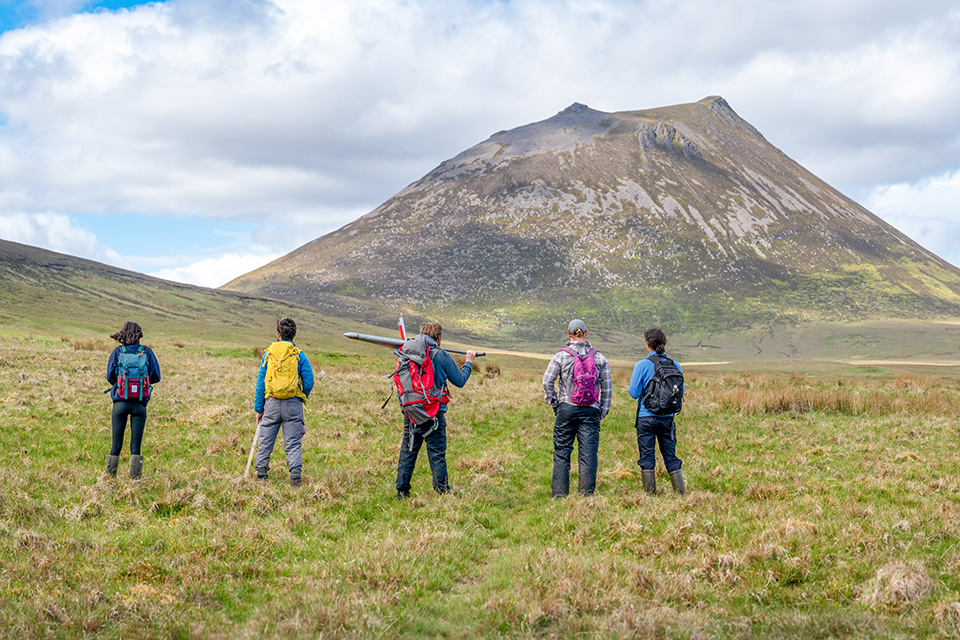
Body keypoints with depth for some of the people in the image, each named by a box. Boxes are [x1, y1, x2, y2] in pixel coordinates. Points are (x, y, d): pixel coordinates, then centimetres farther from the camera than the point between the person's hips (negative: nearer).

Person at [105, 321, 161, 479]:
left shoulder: (118, 351, 0)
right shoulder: (147, 352, 1)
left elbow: (110, 376, 1)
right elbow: (156, 377, 5)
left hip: (120, 403, 0)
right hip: (140, 405, 0)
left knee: (116, 443, 8)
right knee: (136, 445, 5)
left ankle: (110, 476, 10)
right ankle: (135, 475, 0)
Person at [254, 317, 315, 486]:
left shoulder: (268, 354, 4)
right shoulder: (300, 356, 0)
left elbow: (260, 383, 5)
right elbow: (309, 383, -2)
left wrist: (259, 409, 9)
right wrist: (301, 398, 18)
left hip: (272, 403, 1)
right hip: (293, 405, -1)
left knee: (265, 441, 11)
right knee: (293, 443, 2)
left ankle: (261, 474, 13)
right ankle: (296, 473, -9)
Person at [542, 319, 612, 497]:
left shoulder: (561, 356, 0)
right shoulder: (599, 357, 5)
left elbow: (547, 382, -3)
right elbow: (607, 387, 6)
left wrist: (554, 403, 8)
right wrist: (603, 412, 13)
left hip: (567, 408, -1)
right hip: (591, 411, 1)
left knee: (561, 451, 6)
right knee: (588, 452, 1)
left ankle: (559, 493, 5)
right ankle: (587, 492, -4)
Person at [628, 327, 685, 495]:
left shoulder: (642, 365, -9)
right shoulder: (675, 365, 1)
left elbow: (634, 393, -7)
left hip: (646, 416, -3)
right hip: (668, 417, 3)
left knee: (647, 456, 4)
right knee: (670, 456, 10)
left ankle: (650, 493, 4)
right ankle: (681, 492, 7)